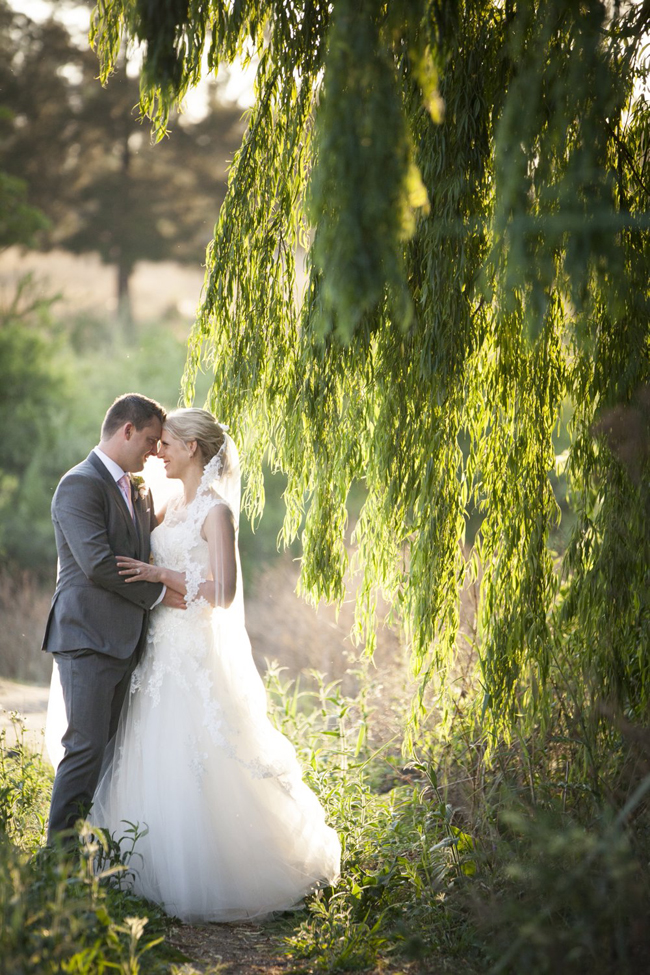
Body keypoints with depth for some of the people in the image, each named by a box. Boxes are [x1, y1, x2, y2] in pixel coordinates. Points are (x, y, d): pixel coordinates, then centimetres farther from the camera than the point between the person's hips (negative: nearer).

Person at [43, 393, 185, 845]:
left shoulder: (138, 492, 19)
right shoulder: (81, 485, -10)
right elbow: (99, 564, -19)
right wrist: (158, 593, -11)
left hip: (124, 640, 9)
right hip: (88, 638, -9)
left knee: (105, 747, 8)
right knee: (86, 748, -10)